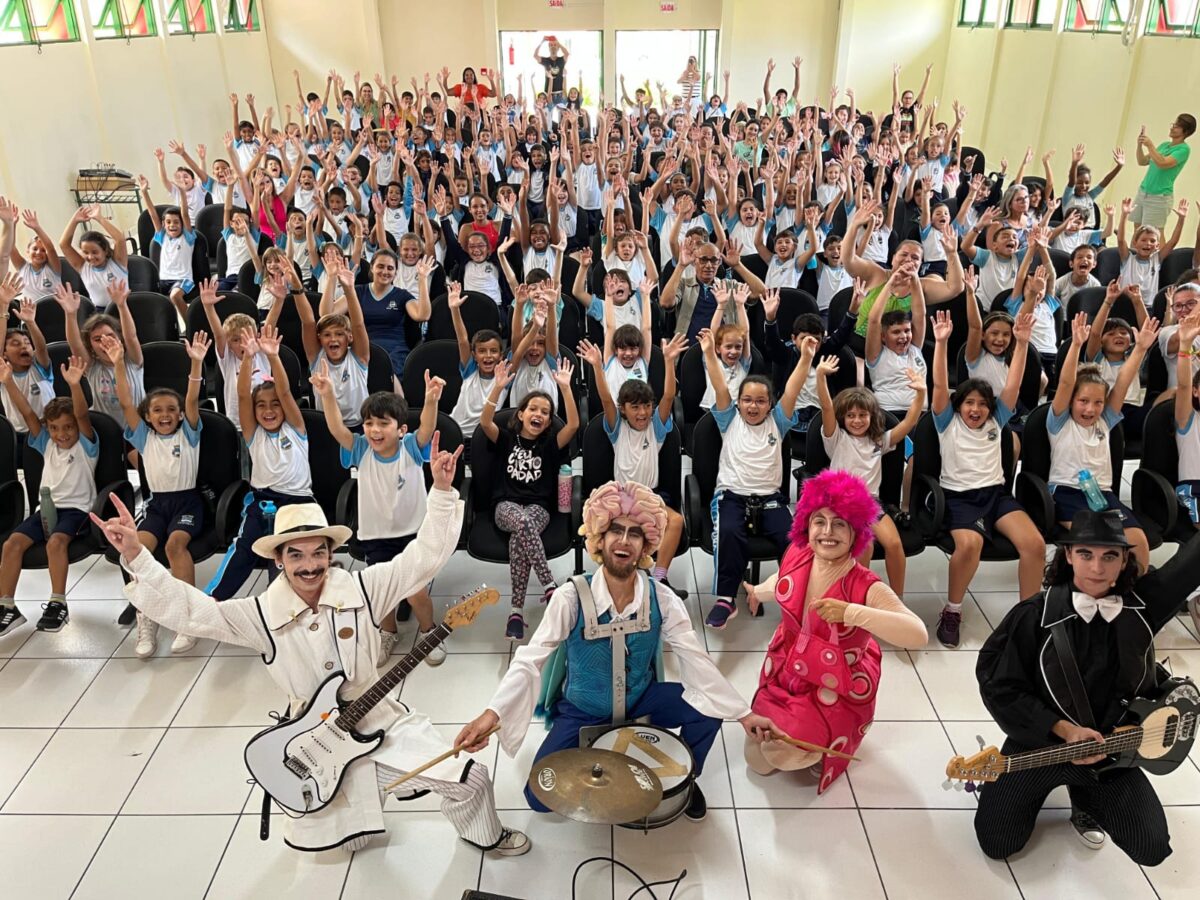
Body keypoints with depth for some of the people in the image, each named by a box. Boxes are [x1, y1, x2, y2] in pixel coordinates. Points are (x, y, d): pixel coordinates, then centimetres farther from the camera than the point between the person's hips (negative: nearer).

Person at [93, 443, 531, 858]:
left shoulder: (363, 589, -14)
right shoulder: (262, 615, -14)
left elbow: (425, 554, -17)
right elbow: (186, 609, -18)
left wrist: (442, 489, -28)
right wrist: (135, 556, -29)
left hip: (381, 720, 0)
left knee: (470, 779, -8)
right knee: (341, 838, 13)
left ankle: (483, 834, 26)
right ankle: (368, 784, 44)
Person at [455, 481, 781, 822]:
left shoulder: (662, 599, -18)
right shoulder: (571, 598, -25)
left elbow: (697, 661, -16)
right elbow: (529, 661, -27)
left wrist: (744, 713, -21)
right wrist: (491, 713, -40)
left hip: (641, 700, 2)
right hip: (581, 710, -2)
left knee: (707, 708, -18)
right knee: (541, 795, -16)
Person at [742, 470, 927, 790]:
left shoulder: (866, 588, -29)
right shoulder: (796, 557, -14)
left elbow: (918, 636, -42)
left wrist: (850, 612, -49)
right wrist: (758, 591, 34)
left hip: (835, 690, -5)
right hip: (784, 673, 5)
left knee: (784, 754, -21)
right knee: (758, 761, 9)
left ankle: (823, 747, 14)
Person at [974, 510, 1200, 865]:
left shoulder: (1142, 603, -6)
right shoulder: (1035, 614, -17)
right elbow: (998, 685, -14)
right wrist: (1064, 730, -20)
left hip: (1111, 747, 3)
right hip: (1041, 742, -2)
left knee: (1152, 849, -8)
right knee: (997, 843, -6)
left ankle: (1086, 800, 22)